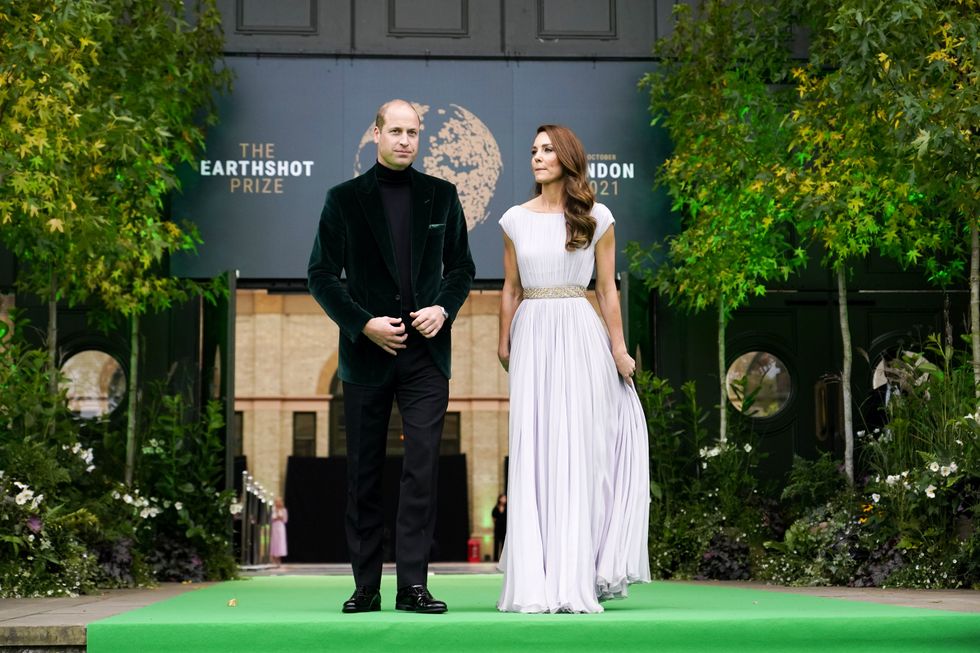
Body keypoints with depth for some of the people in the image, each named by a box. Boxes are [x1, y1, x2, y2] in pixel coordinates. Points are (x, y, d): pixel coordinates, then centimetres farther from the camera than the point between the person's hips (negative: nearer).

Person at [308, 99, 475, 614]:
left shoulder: (441, 196, 8)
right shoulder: (344, 199, 2)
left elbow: (461, 266, 14)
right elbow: (321, 275, 1)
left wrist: (444, 309, -4)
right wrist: (364, 324, -10)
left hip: (426, 354, 1)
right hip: (366, 354, -1)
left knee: (422, 467, -7)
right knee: (364, 474, 5)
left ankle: (413, 584, -3)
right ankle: (366, 586, 14)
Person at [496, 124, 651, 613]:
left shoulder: (596, 218, 3)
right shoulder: (516, 219, 9)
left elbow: (607, 289, 4)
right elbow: (511, 289, 13)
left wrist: (618, 349, 1)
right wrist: (504, 342, 8)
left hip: (580, 334, -2)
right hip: (533, 336, 2)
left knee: (576, 450, -3)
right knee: (533, 455, -1)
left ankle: (575, 580, 2)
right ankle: (535, 582, 3)